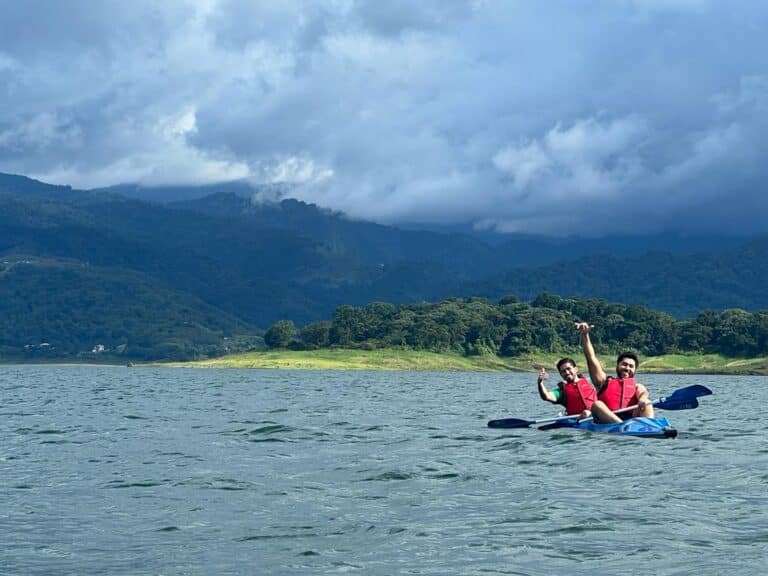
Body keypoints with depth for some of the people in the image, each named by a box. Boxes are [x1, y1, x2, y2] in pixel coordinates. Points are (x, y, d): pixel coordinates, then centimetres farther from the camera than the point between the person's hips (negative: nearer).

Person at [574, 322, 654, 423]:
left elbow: (644, 393, 2)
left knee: (646, 404, -20)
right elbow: (591, 358, 16)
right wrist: (585, 335, 3)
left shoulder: (637, 386, 27)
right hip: (608, 421, -1)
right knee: (596, 404, -28)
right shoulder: (605, 382, 26)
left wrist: (643, 399, -25)